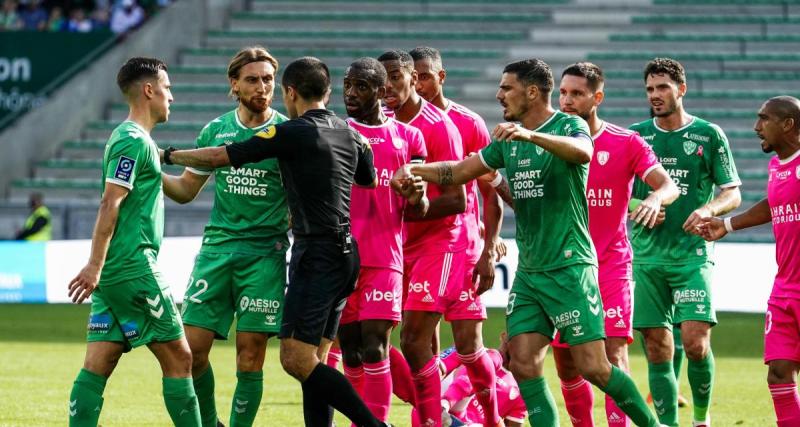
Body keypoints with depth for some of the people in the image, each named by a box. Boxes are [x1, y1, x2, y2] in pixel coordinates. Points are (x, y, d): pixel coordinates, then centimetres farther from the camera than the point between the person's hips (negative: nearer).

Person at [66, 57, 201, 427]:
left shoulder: (128, 138, 19)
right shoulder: (134, 141, -11)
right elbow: (109, 205, -18)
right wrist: (95, 265, -22)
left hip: (112, 272, 10)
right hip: (134, 268, -9)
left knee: (97, 365, 2)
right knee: (178, 358, -2)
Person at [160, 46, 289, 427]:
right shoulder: (216, 130, 9)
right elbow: (186, 190, 16)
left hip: (265, 251, -3)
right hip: (217, 248, 3)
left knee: (250, 353, -5)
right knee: (192, 347, -2)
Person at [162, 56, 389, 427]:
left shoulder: (293, 133, -10)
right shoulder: (350, 135, 11)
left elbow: (220, 157, -6)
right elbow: (369, 180, 30)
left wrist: (169, 155, 9)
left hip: (316, 254, -8)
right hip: (345, 253, 8)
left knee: (296, 359, -10)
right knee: (312, 362, 10)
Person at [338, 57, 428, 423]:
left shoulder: (408, 137, 8)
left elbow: (418, 209, 9)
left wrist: (417, 198, -14)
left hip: (384, 258, -1)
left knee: (374, 347, -10)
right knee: (351, 349, 4)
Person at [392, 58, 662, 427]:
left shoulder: (569, 126, -8)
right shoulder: (508, 138, 14)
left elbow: (582, 151, -32)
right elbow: (459, 171, 19)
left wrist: (530, 135, -46)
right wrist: (415, 170, 1)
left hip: (569, 268, -7)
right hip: (528, 272, 7)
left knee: (593, 367, -10)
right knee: (523, 365, -4)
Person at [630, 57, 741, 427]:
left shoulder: (709, 135, 3)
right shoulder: (635, 135, 9)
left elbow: (733, 193, 4)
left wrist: (708, 209, -16)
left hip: (693, 254, -2)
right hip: (647, 256, 2)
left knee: (695, 341, -14)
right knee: (657, 350, -1)